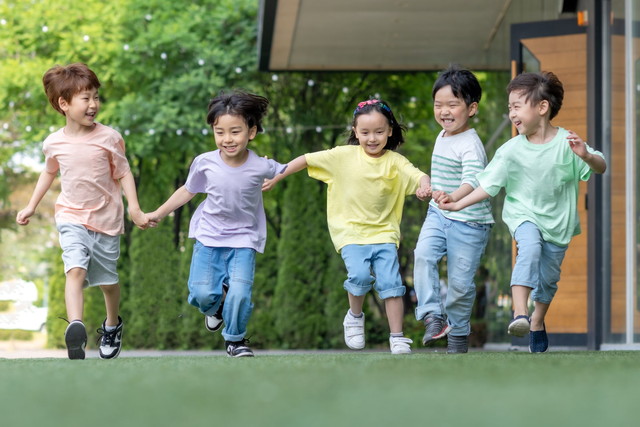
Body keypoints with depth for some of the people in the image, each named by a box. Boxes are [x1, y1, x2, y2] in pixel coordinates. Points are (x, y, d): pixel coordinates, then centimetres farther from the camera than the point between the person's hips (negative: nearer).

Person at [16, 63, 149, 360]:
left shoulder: (108, 138, -9)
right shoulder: (54, 143, -3)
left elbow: (124, 174, -3)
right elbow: (49, 172, 16)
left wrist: (134, 209, -12)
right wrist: (31, 206, 20)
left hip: (106, 219, 0)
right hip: (72, 217, 0)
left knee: (107, 280, 13)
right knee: (76, 269, -24)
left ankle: (112, 325, 41)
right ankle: (75, 328, -40)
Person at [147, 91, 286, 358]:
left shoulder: (260, 167, -16)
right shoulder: (205, 163, -12)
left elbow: (286, 171, 8)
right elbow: (188, 191, 7)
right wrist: (158, 214, 11)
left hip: (244, 240, -1)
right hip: (208, 237, 1)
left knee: (240, 293, -16)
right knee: (202, 293, -10)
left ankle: (235, 338, 13)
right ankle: (214, 306, 30)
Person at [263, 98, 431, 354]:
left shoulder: (394, 162, 0)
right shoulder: (344, 155, 0)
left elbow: (418, 175, -15)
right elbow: (306, 160, 6)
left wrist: (425, 186, -39)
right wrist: (275, 178, 9)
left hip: (384, 232, 1)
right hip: (351, 231, -1)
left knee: (390, 282, -10)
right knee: (360, 275, -22)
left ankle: (397, 338, 1)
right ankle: (355, 317, 8)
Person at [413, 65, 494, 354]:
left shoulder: (470, 145, -18)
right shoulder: (442, 138, 8)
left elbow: (473, 178, -36)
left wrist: (453, 197, -54)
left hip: (469, 222, -6)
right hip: (438, 215, 6)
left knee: (460, 281, 0)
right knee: (423, 255, -21)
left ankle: (458, 333, 19)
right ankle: (432, 316, -22)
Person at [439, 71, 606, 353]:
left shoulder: (566, 142, -13)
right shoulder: (511, 150, -10)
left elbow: (601, 169, -13)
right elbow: (488, 185, -7)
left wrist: (586, 156, -35)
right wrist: (458, 204, -15)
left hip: (558, 222, 1)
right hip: (523, 214, -1)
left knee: (548, 276, 10)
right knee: (529, 248, -31)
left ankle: (537, 322, 38)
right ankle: (520, 314, -36)